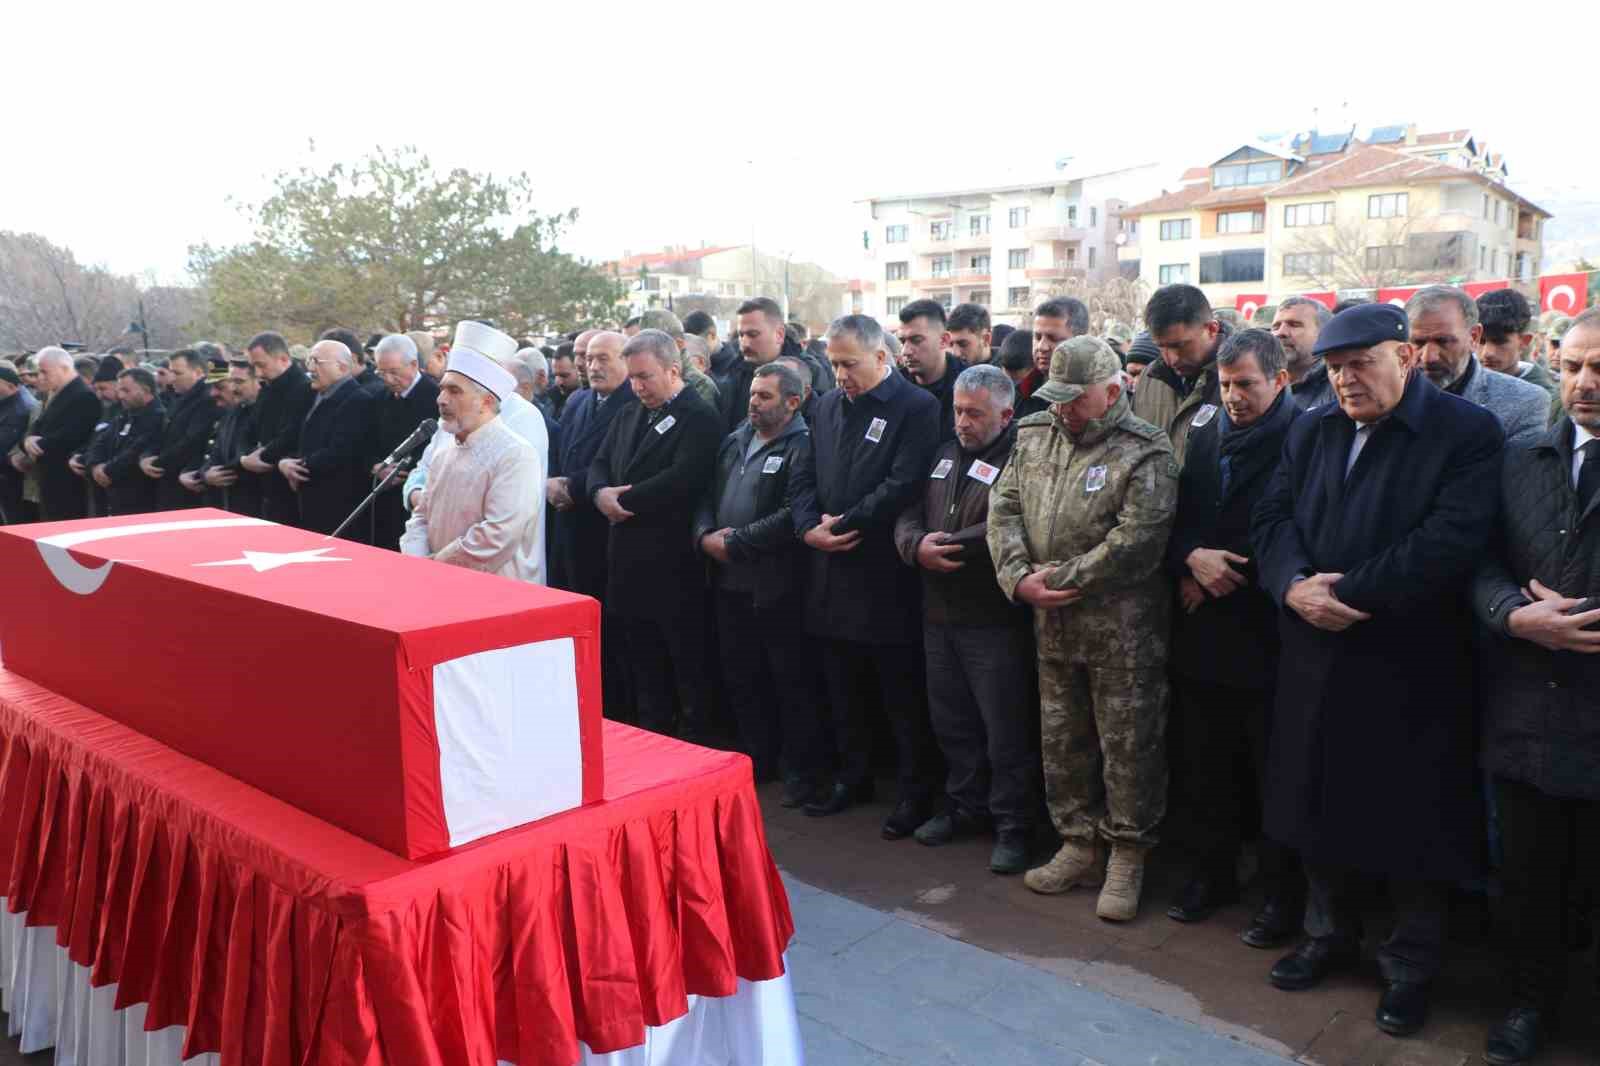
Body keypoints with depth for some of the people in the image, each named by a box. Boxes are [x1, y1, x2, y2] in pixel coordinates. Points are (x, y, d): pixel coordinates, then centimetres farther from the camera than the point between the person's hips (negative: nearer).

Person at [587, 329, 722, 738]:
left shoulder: (699, 417, -10)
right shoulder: (627, 416, 17)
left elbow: (680, 481, -22)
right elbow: (599, 464, 15)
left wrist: (622, 499, -13)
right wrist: (602, 493, -9)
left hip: (674, 565, -7)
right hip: (630, 563, 8)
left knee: (690, 670, 2)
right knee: (643, 667, 16)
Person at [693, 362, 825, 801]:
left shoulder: (803, 446, -11)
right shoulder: (734, 440, 13)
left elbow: (793, 516, -21)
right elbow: (707, 495, 15)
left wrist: (733, 543, -17)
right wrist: (705, 535, -5)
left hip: (777, 587, -7)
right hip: (730, 583, 8)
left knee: (791, 683, 5)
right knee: (740, 678, 17)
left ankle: (800, 772, 19)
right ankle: (756, 759, 34)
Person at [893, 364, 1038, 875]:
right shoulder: (945, 454, 13)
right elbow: (908, 513, 10)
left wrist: (947, 546, -19)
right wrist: (917, 546, -11)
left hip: (996, 621, -7)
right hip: (939, 614, 8)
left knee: (1006, 732, 3)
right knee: (952, 722, 19)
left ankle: (1012, 826, 18)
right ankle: (965, 807, 35)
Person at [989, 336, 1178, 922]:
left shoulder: (1145, 454, -13)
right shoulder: (1033, 435, 7)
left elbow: (1134, 544, -22)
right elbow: (1004, 509, 4)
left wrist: (1060, 578, -17)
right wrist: (1018, 577, -11)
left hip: (1123, 630, -6)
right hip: (1053, 625, 6)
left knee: (1129, 747, 5)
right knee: (1062, 741, 16)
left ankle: (1127, 857, 22)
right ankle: (1079, 845, 33)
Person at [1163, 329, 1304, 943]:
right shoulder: (1206, 439, 12)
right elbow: (1176, 520, 11)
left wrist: (1221, 572, -12)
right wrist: (1192, 559, -8)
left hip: (1267, 636, -6)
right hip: (1203, 634, 6)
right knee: (1206, 766, 15)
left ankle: (1283, 893, 21)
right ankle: (1212, 872, 31)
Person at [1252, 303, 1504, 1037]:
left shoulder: (1467, 433, -8)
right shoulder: (1313, 432, 10)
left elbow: (1450, 542, -20)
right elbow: (1272, 517, 4)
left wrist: (1346, 594, -19)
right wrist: (1294, 585, -15)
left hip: (1411, 670, -5)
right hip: (1315, 660, 5)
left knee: (1410, 823, 7)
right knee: (1319, 806, 16)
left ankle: (1410, 968, 27)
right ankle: (1330, 935, 36)